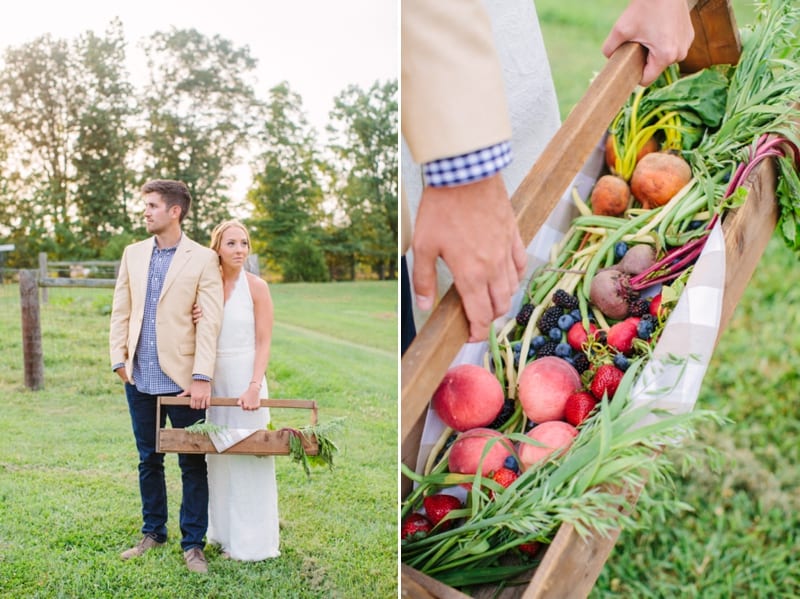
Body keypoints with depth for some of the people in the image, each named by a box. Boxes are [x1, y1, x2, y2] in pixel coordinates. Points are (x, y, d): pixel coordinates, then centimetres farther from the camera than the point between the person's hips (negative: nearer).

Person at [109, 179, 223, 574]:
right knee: (148, 460, 15)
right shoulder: (133, 254, 9)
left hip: (181, 378, -4)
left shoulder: (202, 259, -6)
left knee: (192, 464, 5)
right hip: (140, 378, 5)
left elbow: (210, 320, -11)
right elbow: (120, 311, 11)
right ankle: (153, 532, 31)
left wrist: (202, 377, -17)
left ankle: (193, 543, 16)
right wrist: (119, 360, 3)